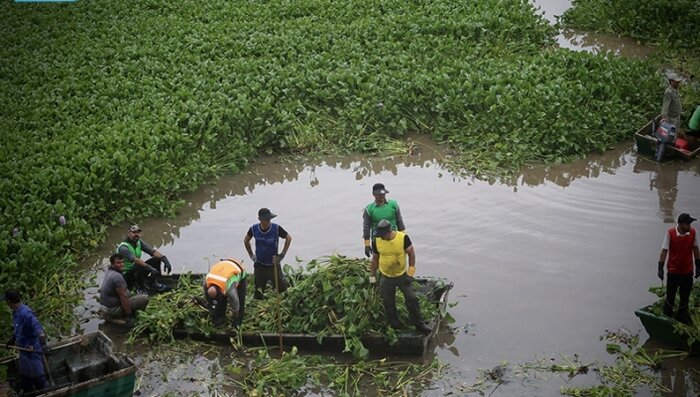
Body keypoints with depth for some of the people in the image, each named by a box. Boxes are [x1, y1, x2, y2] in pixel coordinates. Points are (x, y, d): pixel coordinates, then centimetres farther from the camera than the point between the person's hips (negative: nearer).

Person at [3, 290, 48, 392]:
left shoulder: (25, 313, -25)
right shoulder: (15, 313, 5)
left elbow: (37, 328, -34)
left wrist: (43, 345, -42)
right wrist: (12, 341, 32)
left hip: (33, 350, -9)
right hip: (24, 350, 9)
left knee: (38, 378, 3)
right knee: (24, 377, 21)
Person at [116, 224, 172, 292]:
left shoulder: (139, 242, 1)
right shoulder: (123, 248, -22)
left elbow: (153, 251, -8)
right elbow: (135, 260, -36)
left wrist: (165, 259, -25)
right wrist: (150, 268, -45)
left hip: (137, 272, 8)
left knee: (156, 259, -5)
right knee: (141, 266, -36)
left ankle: (152, 282, 7)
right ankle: (140, 286, -11)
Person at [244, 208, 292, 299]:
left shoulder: (276, 228, -17)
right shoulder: (254, 229, -10)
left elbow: (288, 238, -1)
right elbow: (246, 240, 11)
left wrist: (282, 254, -4)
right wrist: (251, 255, 7)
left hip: (273, 265, -2)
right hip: (259, 265, 2)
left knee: (281, 288, 2)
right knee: (258, 293, 10)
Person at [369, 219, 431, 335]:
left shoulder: (403, 238, -19)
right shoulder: (376, 241, -13)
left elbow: (411, 253, -6)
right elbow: (375, 258, 2)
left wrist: (411, 271, -8)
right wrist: (372, 276, 8)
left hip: (402, 275, -1)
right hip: (386, 277, 1)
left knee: (412, 299, -1)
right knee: (388, 303, 8)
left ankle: (419, 325, 12)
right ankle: (394, 325, 27)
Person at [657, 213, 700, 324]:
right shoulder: (670, 233, -16)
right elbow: (664, 251, -10)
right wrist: (660, 268, -11)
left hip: (688, 272, 3)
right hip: (673, 272, -3)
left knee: (685, 297, 14)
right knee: (670, 297, 8)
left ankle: (682, 318, 30)